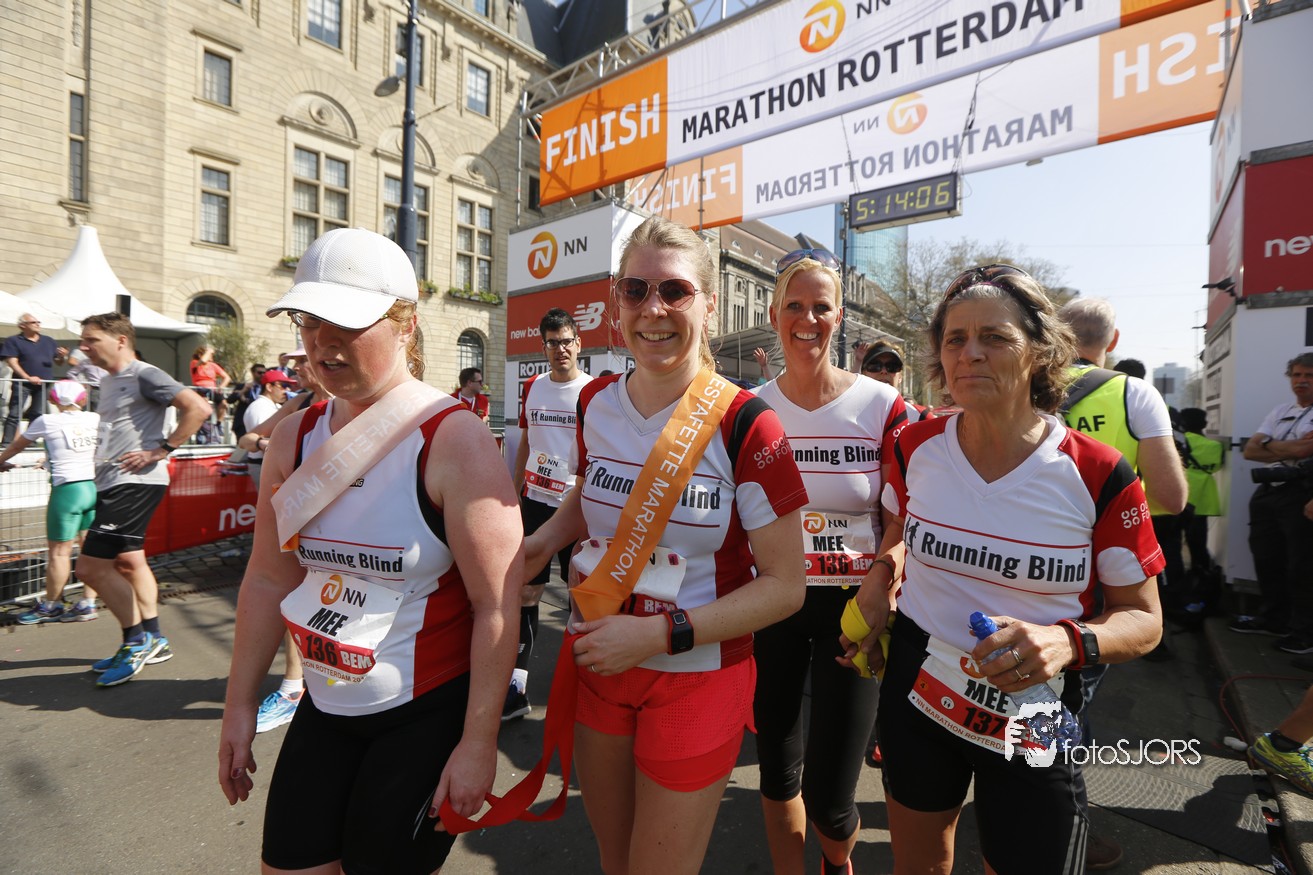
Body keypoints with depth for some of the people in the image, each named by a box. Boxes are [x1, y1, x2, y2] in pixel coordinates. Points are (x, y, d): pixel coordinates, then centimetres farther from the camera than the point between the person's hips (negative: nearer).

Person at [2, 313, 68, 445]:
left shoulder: (48, 341, 14)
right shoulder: (13, 341, 1)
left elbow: (58, 362, 16)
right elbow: (12, 362, -9)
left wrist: (63, 356, -9)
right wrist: (28, 377, -23)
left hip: (44, 384, 4)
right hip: (22, 384, -4)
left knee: (37, 414, 9)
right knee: (14, 414, -5)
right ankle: (7, 443, -3)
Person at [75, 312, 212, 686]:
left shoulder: (144, 375, -12)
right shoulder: (107, 382, 16)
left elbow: (198, 408, -23)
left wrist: (162, 450, -20)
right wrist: (102, 459, 13)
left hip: (135, 482, -10)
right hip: (112, 483, 10)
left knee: (91, 566, -10)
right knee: (128, 562, 14)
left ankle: (138, 640, 4)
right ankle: (153, 640, 24)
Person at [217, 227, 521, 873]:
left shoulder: (455, 441, -21)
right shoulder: (295, 438, -1)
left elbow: (498, 607, -20)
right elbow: (268, 579, 8)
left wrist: (478, 743, -16)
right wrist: (240, 707, 12)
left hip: (427, 715, -5)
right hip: (324, 708, 6)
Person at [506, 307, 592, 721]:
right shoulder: (532, 387, 8)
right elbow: (524, 446, 15)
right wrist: (513, 497, 14)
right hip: (535, 501, 4)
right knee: (524, 591, 5)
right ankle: (516, 684, 16)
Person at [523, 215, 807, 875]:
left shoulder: (744, 425, -19)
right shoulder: (595, 404, -5)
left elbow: (784, 586, -15)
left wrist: (660, 633, -23)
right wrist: (542, 541, -4)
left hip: (697, 677, -4)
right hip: (594, 664, 5)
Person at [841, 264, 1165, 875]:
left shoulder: (1099, 476, -16)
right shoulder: (916, 448, -8)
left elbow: (1143, 620, -7)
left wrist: (1068, 643, -27)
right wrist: (877, 590, -3)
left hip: (1034, 718, -2)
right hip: (915, 694, 3)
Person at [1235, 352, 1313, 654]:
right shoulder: (1280, 411, 15)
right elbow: (1250, 450, 7)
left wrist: (1269, 444, -3)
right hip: (1267, 493, 7)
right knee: (1267, 560, 14)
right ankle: (1273, 619, 28)